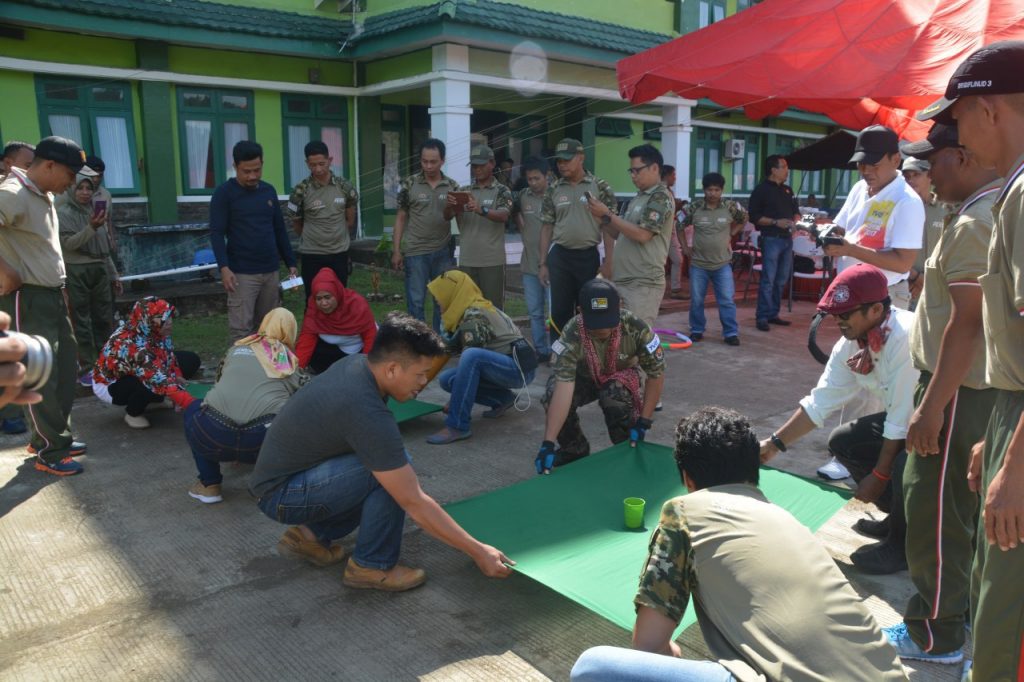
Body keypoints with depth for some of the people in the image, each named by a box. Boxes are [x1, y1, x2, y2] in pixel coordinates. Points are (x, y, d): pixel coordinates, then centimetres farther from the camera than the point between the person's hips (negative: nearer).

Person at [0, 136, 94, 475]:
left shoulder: (45, 195, 11)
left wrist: (59, 287, 16)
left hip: (52, 295, 9)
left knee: (66, 365, 16)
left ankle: (54, 437, 29)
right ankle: (49, 452, 11)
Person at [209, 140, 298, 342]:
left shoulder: (269, 191, 11)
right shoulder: (224, 193, -4)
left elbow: (280, 230, 16)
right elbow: (216, 233, -9)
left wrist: (291, 263, 12)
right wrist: (224, 267, -20)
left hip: (270, 271, 5)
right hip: (242, 273, -5)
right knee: (241, 330, -6)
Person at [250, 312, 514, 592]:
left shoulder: (356, 363, -5)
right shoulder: (366, 412, -31)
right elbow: (414, 503, -27)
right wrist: (478, 551, -21)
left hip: (283, 470, 9)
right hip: (281, 496, -9)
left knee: (390, 469, 4)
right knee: (391, 473, -25)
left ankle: (311, 535, 13)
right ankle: (373, 566, -6)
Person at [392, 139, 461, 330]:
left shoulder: (452, 186, 4)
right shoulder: (409, 184, -1)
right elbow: (400, 218, 3)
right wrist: (397, 250, -2)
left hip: (443, 252, 2)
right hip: (416, 252, -2)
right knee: (416, 302, 2)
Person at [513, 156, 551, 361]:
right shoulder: (523, 197, 6)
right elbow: (516, 214, 24)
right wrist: (525, 234, 8)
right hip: (530, 264, 5)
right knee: (535, 312, 11)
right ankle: (541, 350, 21)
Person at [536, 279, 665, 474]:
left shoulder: (636, 328, -31)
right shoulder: (572, 335, -34)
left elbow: (657, 373, -18)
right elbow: (563, 388, -40)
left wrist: (643, 421, -22)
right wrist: (548, 443, -46)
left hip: (623, 377, 0)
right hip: (584, 377, 1)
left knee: (615, 399, -35)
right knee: (552, 397, -29)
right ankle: (574, 449, 0)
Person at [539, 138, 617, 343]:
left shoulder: (600, 187, -3)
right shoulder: (553, 190, 6)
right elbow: (547, 227, 8)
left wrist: (609, 262, -9)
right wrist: (543, 263, 4)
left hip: (588, 256, -2)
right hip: (559, 256, 2)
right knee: (560, 311, 6)